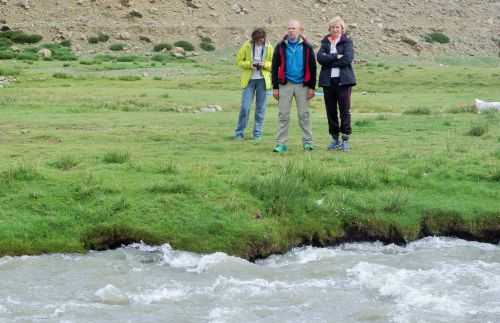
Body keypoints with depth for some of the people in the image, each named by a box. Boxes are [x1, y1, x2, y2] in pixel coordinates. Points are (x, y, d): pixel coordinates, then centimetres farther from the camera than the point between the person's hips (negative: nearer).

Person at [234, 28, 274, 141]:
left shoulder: (269, 48, 1)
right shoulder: (247, 46, -2)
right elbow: (239, 61, 2)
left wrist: (264, 65, -14)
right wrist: (250, 64, -15)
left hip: (263, 80, 1)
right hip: (249, 80, -1)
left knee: (260, 108, 4)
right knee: (245, 107, -5)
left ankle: (257, 134, 13)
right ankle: (239, 133, 6)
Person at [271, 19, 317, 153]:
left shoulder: (306, 47, 2)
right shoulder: (281, 47, 3)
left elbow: (312, 68, 4)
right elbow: (275, 67, 5)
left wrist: (312, 87, -1)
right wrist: (275, 87, -1)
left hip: (302, 85, -1)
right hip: (285, 85, 1)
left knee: (304, 114, 4)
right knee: (283, 115, 1)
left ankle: (307, 142, 10)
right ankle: (281, 143, 4)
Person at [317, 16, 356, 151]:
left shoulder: (347, 41, 4)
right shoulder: (325, 42, 13)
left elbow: (348, 59, -12)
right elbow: (320, 57, -5)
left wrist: (329, 62, -9)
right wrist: (336, 57, -14)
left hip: (343, 80, -3)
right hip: (328, 80, 3)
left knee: (345, 110, -5)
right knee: (331, 111, 6)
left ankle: (345, 139, -2)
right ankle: (335, 139, 14)